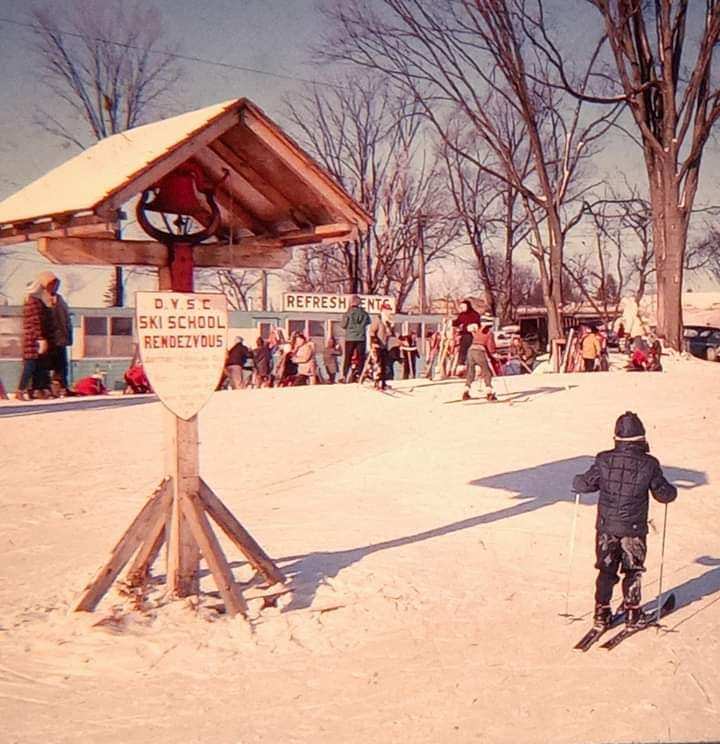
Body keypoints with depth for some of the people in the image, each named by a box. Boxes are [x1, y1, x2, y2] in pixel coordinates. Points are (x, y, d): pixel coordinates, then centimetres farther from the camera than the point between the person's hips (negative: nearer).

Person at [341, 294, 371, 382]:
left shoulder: (348, 313, -8)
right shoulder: (364, 313, 0)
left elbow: (343, 325, -4)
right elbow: (368, 323, 10)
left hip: (350, 338, -1)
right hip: (361, 338, 1)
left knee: (348, 357, 4)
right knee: (361, 357, 8)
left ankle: (344, 375, 0)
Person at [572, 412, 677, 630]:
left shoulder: (604, 461, -10)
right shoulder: (648, 464, -12)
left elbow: (583, 485, -4)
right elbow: (665, 495, -6)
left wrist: (577, 480, 18)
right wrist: (672, 490, 17)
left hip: (606, 528, 2)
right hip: (634, 530, -1)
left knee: (606, 571, 14)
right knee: (633, 572, 15)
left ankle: (602, 612, 18)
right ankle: (632, 613, 19)